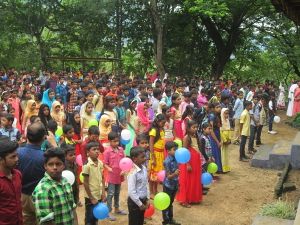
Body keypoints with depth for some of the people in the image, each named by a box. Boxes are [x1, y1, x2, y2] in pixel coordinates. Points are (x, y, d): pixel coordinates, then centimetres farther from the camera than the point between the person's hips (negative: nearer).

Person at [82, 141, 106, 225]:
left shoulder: (100, 163, 0)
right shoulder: (87, 165, -18)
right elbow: (85, 183, -15)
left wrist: (103, 193, 3)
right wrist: (91, 198, -12)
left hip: (99, 196, 6)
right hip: (91, 197, -6)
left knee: (96, 217, 19)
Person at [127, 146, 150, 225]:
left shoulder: (144, 169, 1)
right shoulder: (133, 173, -24)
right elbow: (131, 192, -24)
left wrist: (147, 199, 7)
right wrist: (140, 204, -16)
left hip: (143, 200, 8)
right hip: (134, 202, -8)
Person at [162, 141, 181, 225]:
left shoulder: (175, 159, -2)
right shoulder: (167, 161, -24)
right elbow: (168, 176, -22)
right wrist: (174, 174, -41)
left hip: (174, 185, 7)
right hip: (168, 185, -7)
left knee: (171, 203, 20)